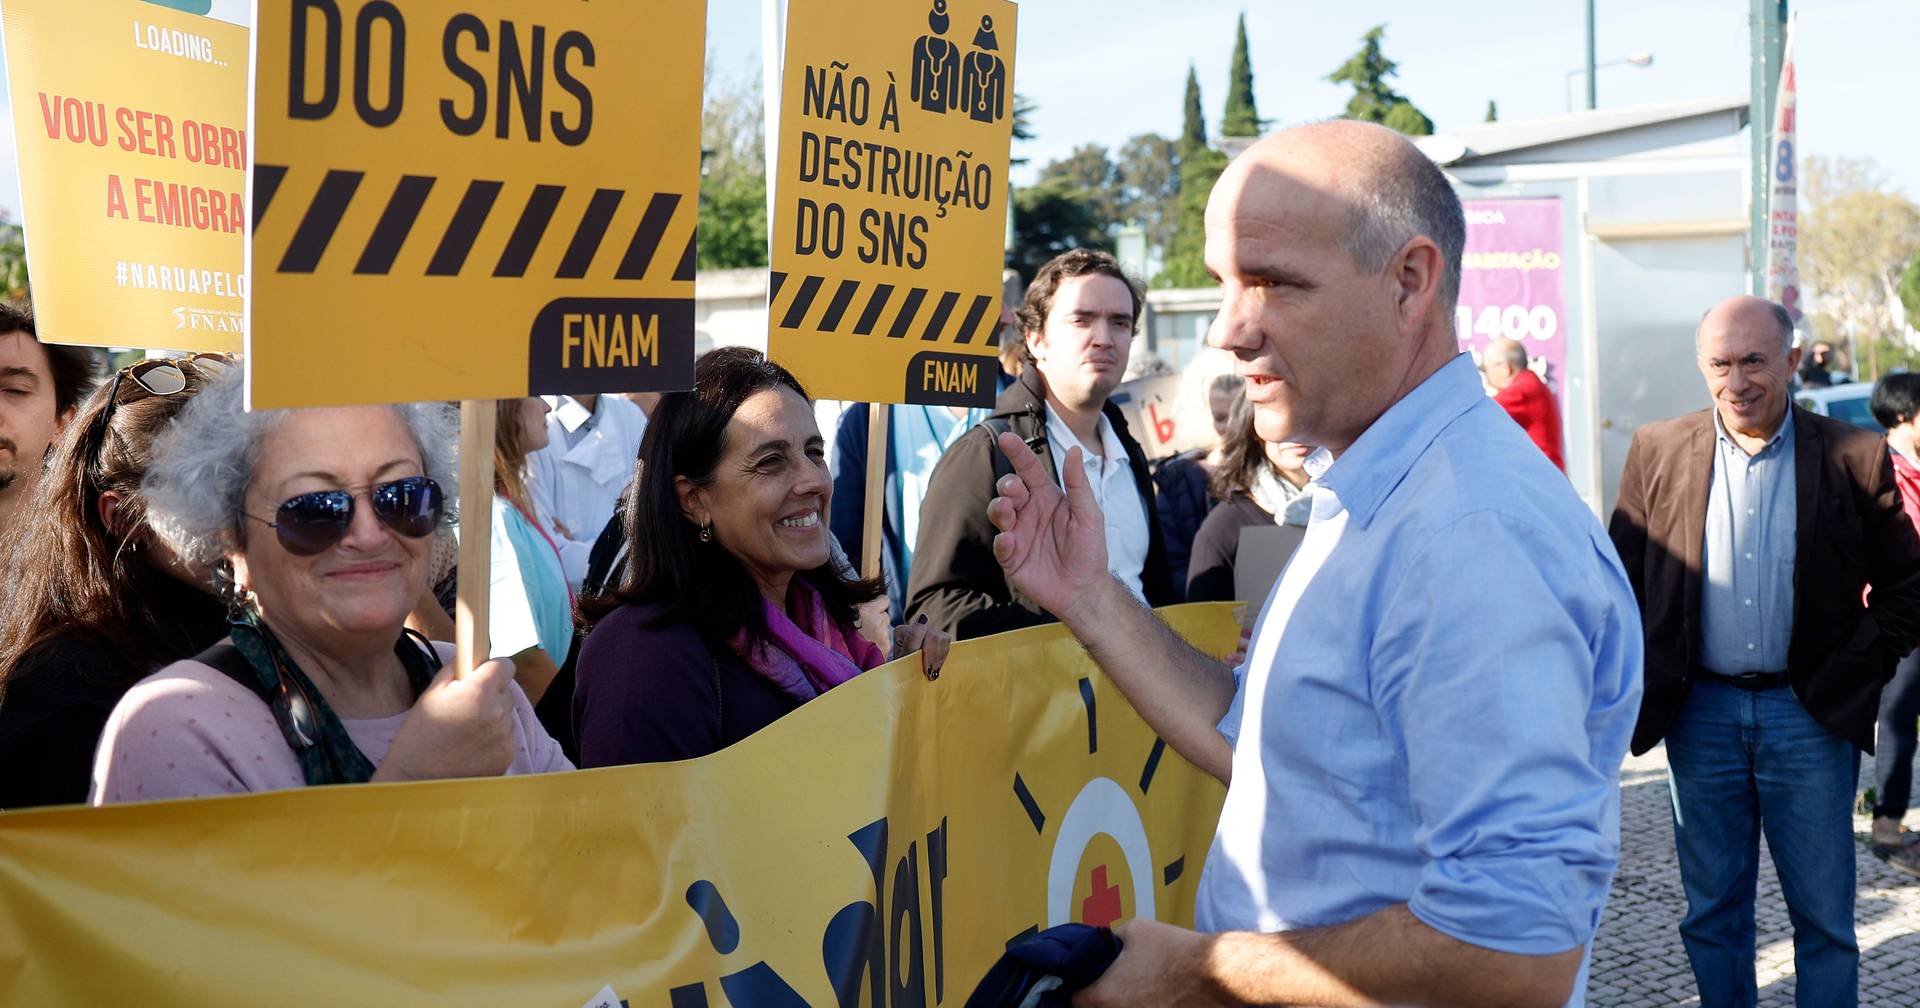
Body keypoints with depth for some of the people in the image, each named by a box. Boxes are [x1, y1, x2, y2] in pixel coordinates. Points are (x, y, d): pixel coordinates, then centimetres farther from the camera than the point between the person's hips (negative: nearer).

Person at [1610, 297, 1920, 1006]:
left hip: (1810, 716, -1)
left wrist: (1856, 670, -7)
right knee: (1712, 914, 12)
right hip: (1700, 714, 2)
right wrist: (1648, 686, -2)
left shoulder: (1852, 457, -3)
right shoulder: (1657, 453, 1)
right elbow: (1623, 578, 7)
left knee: (1825, 919, 7)